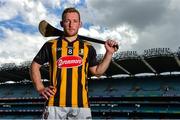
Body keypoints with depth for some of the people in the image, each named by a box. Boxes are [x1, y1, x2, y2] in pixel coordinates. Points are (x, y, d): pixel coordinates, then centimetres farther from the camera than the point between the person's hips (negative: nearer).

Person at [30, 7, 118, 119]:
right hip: (55, 103, 0)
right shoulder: (51, 45, 9)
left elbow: (97, 71, 15)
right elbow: (35, 66, 15)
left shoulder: (88, 48, 12)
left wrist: (109, 53, 6)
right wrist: (40, 88, 4)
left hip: (81, 104, 1)